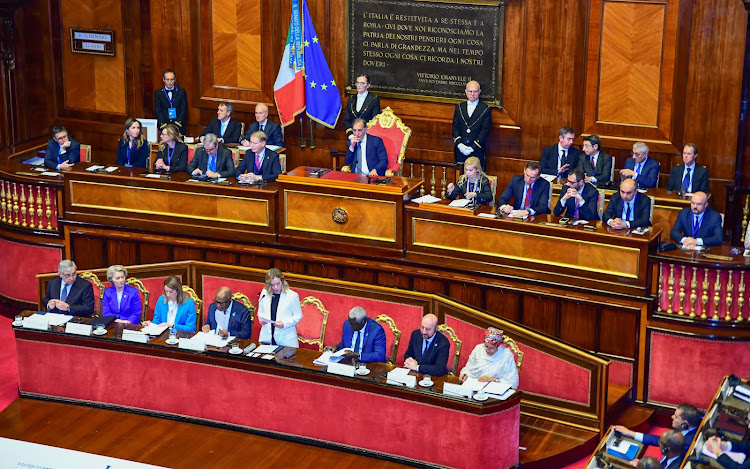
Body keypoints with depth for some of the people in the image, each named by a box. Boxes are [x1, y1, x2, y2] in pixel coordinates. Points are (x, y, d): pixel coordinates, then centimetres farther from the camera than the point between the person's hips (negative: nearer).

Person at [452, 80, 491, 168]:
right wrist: (459, 144, -7)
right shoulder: (459, 107, 12)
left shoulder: (485, 109, 1)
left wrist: (473, 147, -12)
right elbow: (455, 127, 7)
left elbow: (485, 131, -5)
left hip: (477, 151, -3)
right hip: (460, 150, 3)